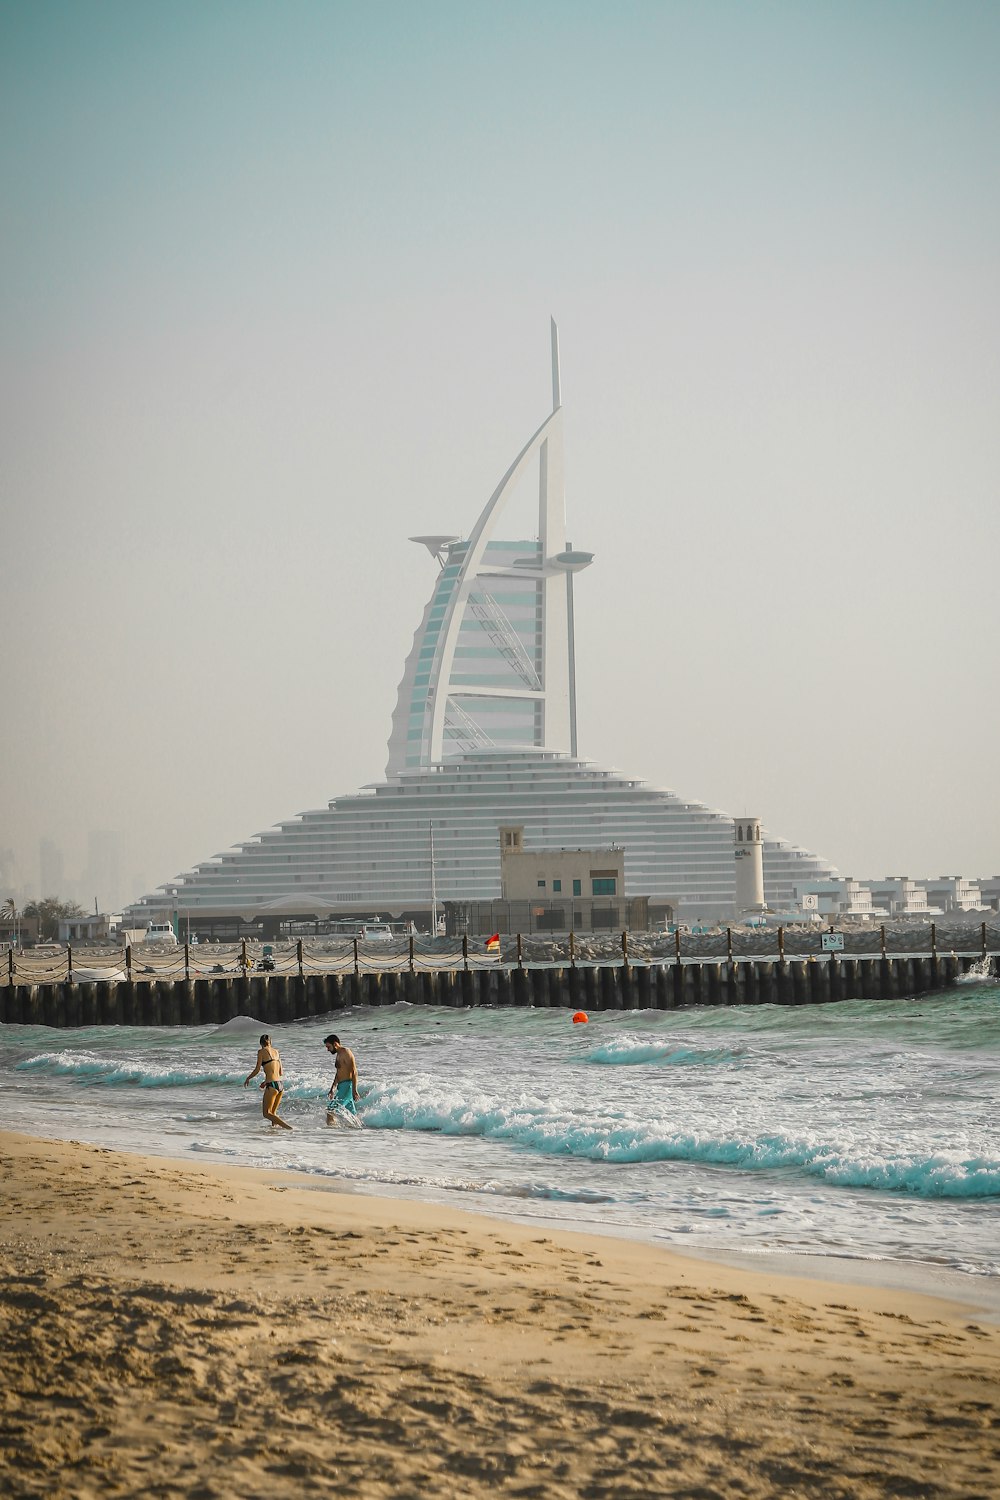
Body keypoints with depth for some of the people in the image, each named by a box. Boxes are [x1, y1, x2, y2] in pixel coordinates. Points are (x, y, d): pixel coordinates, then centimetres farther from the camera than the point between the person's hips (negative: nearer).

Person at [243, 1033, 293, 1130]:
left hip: (272, 1085, -7)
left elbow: (257, 1070, -4)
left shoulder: (262, 1052, -2)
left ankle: (288, 1127, -21)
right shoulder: (276, 1051, 16)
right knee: (273, 1113, 19)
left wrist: (247, 1078, 15)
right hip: (280, 1085, 7)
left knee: (267, 1113, -4)